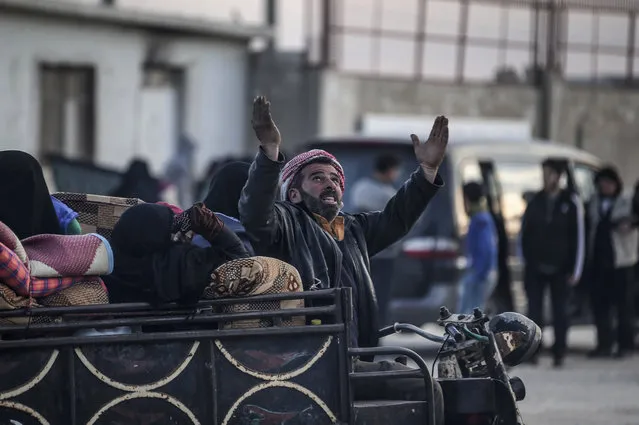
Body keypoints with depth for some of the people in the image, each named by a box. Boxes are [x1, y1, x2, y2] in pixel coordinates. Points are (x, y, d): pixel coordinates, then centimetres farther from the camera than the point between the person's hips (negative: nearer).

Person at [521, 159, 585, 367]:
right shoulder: (535, 202, 5)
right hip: (536, 269, 2)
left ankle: (559, 354, 10)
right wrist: (528, 261, 5)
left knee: (560, 312, 4)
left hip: (560, 269, -2)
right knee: (534, 312, -4)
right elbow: (525, 234, 10)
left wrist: (575, 270, -4)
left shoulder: (571, 203, -1)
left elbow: (578, 238, -1)